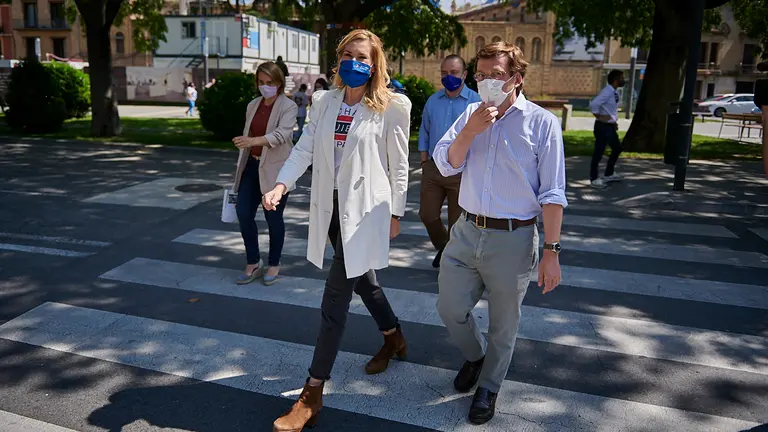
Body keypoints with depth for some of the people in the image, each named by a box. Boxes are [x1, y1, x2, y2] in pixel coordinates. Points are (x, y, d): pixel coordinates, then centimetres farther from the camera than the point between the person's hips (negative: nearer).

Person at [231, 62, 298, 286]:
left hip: (275, 169, -6)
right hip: (252, 166, 6)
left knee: (273, 217, 3)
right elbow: (247, 137, 17)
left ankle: (274, 264, 21)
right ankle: (253, 263, 18)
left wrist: (254, 140, -39)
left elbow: (282, 134, -25)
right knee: (244, 213, 2)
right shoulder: (253, 105, 12)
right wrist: (242, 164, 17)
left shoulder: (288, 106, -8)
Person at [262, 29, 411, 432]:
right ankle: (394, 338, 50)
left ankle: (312, 394, 7)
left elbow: (399, 166, -5)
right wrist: (281, 184, -16)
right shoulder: (324, 101, 6)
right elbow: (305, 148, -1)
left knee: (334, 301, -5)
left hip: (364, 210, -6)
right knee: (361, 279, 22)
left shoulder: (391, 107, -9)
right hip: (330, 206, 6)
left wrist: (395, 214, -2)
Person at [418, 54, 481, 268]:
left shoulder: (476, 102, -6)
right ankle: (442, 248, 34)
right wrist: (424, 163, 8)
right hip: (433, 168, 4)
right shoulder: (432, 101, 7)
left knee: (457, 221, 7)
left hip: (462, 170, -4)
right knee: (427, 215, 8)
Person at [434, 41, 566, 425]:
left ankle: (488, 388, 37)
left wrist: (551, 251, -12)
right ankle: (474, 356, 43)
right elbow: (446, 165, -2)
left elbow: (552, 195, -9)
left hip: (512, 239, -3)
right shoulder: (471, 115, 5)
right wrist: (470, 130, -16)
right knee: (450, 308, 11)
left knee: (503, 325, 12)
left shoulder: (542, 123, -8)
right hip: (466, 232, 4)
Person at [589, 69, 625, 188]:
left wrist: (615, 121, 14)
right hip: (603, 126, -10)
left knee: (617, 148, 20)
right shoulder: (607, 92, -19)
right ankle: (594, 179, 8)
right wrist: (599, 116, -19)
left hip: (611, 126, 10)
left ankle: (609, 174, 32)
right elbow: (593, 104, -28)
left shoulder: (615, 92, 9)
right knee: (599, 152, -2)